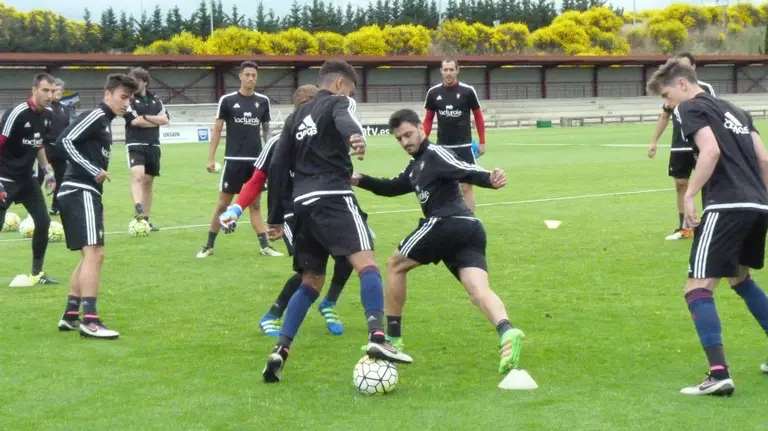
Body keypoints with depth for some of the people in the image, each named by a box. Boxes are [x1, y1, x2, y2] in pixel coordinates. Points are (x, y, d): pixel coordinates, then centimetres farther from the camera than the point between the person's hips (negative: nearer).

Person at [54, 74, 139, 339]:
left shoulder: (105, 122, 20)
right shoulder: (95, 116, -9)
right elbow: (64, 141, -20)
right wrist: (93, 170, -20)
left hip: (82, 193, 11)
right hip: (80, 192, -11)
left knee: (89, 256, 18)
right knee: (94, 253, -15)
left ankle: (70, 316, 23)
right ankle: (90, 321, -18)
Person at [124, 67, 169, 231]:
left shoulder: (155, 99, 12)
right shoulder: (128, 99, -3)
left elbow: (165, 119, 1)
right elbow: (135, 121, -15)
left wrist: (146, 117, -10)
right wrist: (156, 120, -4)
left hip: (153, 145, 5)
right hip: (135, 144, -5)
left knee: (148, 181, 9)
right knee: (137, 175, -27)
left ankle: (145, 219, 16)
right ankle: (138, 209, -40)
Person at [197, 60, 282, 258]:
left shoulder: (263, 101, 5)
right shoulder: (227, 100, -3)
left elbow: (266, 130, 13)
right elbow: (217, 129, 0)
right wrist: (211, 158, -5)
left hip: (256, 160, 2)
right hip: (234, 160, -2)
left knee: (255, 205, 6)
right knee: (223, 204, 3)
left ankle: (265, 246, 4)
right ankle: (209, 245, 12)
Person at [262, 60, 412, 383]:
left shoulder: (299, 115, 26)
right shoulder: (338, 102, 6)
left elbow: (277, 166, 22)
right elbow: (344, 120, -22)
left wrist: (275, 218, 25)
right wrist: (355, 136, -46)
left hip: (302, 203, 7)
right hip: (332, 197, -7)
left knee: (311, 282, 17)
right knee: (367, 262, -19)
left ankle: (280, 350, 6)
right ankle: (377, 338, -39)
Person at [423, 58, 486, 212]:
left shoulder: (468, 91, -6)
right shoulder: (433, 92, 1)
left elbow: (478, 116, 3)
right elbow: (428, 119, 9)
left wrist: (482, 142, 1)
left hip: (464, 146, -2)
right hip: (442, 147, 3)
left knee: (466, 186, -3)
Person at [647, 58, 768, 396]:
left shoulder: (690, 109, 1)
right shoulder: (734, 110, 24)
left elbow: (711, 151, -17)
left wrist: (689, 196, -15)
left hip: (727, 206, -9)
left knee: (698, 288, -8)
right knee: (740, 279, 29)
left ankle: (719, 374, -20)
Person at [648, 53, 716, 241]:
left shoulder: (705, 89, -6)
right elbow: (664, 116, 16)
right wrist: (654, 141, 11)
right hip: (679, 147, 5)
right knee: (681, 184, 7)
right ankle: (684, 229, 15)